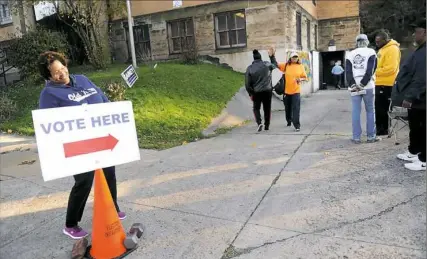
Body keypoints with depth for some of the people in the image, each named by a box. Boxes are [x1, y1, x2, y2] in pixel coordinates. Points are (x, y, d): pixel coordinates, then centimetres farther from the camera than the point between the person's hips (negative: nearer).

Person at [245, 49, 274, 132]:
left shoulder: (249, 68, -3)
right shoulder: (267, 64, -2)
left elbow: (247, 84, -3)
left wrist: (250, 94, 6)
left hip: (256, 92, -1)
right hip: (267, 91, 1)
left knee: (256, 108, 14)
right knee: (267, 109, 13)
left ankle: (259, 122, -8)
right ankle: (267, 125, 18)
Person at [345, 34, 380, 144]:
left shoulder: (350, 54, 11)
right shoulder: (371, 52, 3)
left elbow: (348, 72, 0)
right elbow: (370, 70, -9)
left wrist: (353, 85, -7)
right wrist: (363, 84, -11)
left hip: (354, 87, 2)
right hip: (368, 87, -2)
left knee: (356, 112, 3)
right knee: (370, 111, 7)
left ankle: (356, 137, 3)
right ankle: (371, 136, 9)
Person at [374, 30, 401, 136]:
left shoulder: (392, 49, -14)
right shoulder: (383, 49, 18)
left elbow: (390, 68, -23)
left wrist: (374, 72, -18)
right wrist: (374, 72, 6)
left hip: (386, 84, -10)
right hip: (380, 83, 10)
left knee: (382, 107, -4)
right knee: (378, 107, 13)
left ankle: (383, 129, 5)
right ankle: (379, 127, 21)